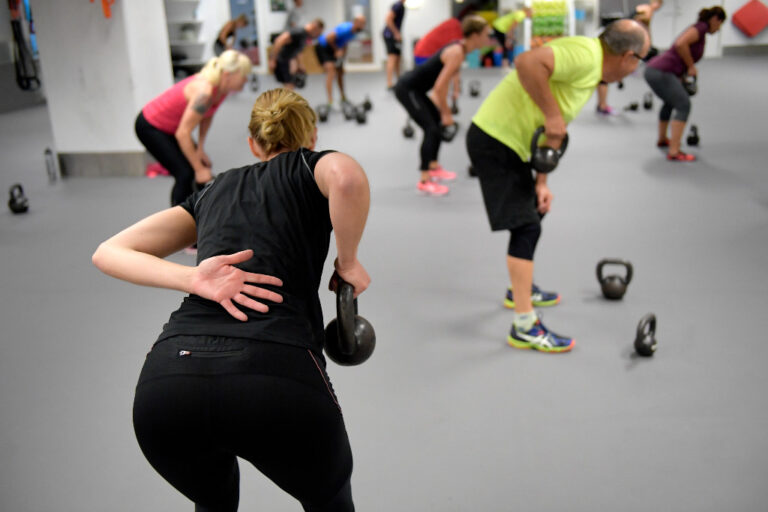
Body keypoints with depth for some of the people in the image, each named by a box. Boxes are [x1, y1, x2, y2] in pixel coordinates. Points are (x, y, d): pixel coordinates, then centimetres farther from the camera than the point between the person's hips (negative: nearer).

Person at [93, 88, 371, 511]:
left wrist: (193, 279, 2)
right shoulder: (310, 167, 16)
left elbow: (108, 253, 18)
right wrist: (348, 262, 4)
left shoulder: (215, 189, 27)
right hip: (278, 377, -4)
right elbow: (347, 176, -11)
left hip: (165, 383, 4)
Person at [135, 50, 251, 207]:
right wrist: (199, 169, -24)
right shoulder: (204, 92, -34)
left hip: (170, 127, 8)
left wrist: (200, 148, 1)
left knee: (203, 165, 5)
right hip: (150, 127, -8)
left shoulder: (222, 88, -10)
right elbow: (182, 134, -32)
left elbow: (207, 117, 7)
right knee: (185, 174, -14)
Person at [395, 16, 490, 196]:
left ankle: (433, 167, 32)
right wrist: (446, 114, -12)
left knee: (439, 122, 19)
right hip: (407, 89, -10)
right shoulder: (457, 53, -21)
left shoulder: (459, 48, 8)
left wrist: (445, 111, 16)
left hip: (414, 88, 10)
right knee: (431, 129, -12)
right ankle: (424, 181, -8)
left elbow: (442, 84, 15)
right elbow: (440, 87, -24)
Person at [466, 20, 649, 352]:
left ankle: (520, 290, 42)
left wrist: (542, 182, 9)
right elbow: (527, 63, -33)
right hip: (494, 140, -11)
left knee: (534, 211, 24)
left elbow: (554, 134, 16)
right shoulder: (586, 54, -17)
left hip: (509, 143, 11)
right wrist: (552, 115, -26)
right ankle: (525, 328, -4)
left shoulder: (591, 73, 15)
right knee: (525, 227, -11)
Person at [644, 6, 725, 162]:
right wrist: (691, 67, -11)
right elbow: (680, 44, -21)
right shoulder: (701, 27, -4)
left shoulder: (698, 30, 25)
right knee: (683, 106, -10)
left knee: (671, 102, 30)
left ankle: (662, 139, 47)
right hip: (661, 72, -10)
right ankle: (674, 152, -14)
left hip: (652, 69, 10)